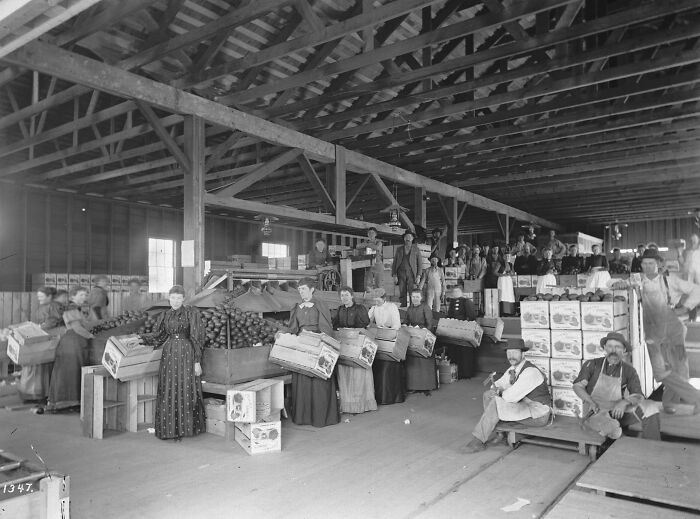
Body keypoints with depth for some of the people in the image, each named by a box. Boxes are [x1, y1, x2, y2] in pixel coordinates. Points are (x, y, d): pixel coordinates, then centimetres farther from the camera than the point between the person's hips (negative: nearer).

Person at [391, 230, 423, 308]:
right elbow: (394, 263, 12)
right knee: (402, 294, -3)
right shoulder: (399, 249, 14)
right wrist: (394, 275, 0)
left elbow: (420, 263, 7)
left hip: (412, 274, -2)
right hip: (401, 274, 2)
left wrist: (418, 276, -4)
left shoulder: (416, 249, 9)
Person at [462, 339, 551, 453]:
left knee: (496, 403, -25)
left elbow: (511, 396, -29)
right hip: (525, 406, 9)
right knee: (488, 395, 4)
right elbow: (500, 384, 15)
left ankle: (479, 440, -16)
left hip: (538, 415, -9)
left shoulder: (530, 372, -23)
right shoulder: (513, 369, 5)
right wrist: (495, 389, -10)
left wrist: (500, 393, -7)